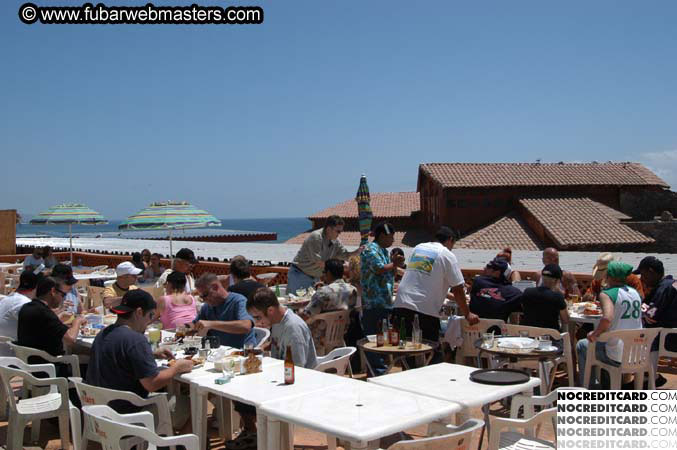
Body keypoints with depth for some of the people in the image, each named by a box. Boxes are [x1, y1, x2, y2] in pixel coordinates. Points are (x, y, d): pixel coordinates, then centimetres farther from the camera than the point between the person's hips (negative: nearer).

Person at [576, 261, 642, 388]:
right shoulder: (635, 292, 8)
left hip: (617, 356, -7)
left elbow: (607, 318, -32)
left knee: (582, 345, 17)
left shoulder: (606, 294, -15)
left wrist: (594, 334, -16)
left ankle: (586, 388, 23)